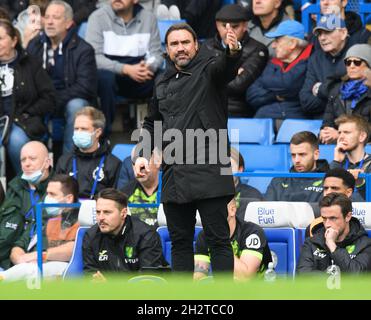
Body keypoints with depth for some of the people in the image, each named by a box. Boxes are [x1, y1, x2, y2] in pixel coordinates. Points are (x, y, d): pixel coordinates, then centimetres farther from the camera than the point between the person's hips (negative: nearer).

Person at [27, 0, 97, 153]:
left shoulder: (83, 49, -6)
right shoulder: (35, 44, 7)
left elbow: (86, 86, -14)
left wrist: (57, 100, -22)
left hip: (71, 100, -3)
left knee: (76, 106, -37)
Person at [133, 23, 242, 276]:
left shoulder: (208, 70, -1)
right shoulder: (163, 83, 17)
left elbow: (225, 68, -25)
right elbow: (153, 123, 27)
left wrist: (233, 52, -48)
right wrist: (143, 154, 11)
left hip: (208, 172, -6)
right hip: (174, 176, 6)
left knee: (218, 239, -4)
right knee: (180, 241, 11)